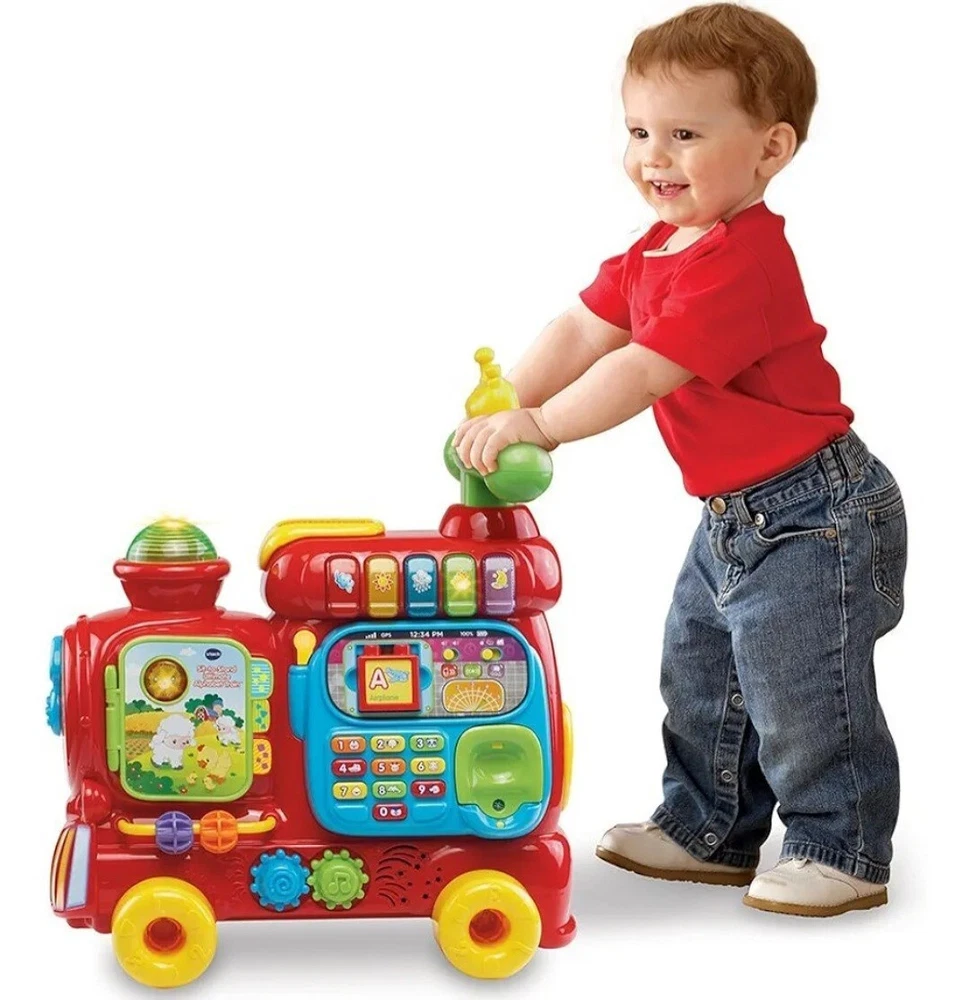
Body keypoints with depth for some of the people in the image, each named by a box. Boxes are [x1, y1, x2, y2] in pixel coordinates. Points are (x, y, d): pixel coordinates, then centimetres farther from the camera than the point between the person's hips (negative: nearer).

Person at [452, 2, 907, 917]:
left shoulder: (739, 263, -26)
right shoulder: (657, 251, 7)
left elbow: (644, 371, -29)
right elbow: (583, 330, 8)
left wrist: (539, 426, -25)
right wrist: (504, 404, -3)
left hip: (812, 515, -10)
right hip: (733, 515, 10)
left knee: (799, 693, -2)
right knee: (699, 677, 19)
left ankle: (839, 852, 15)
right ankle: (708, 832, 34)